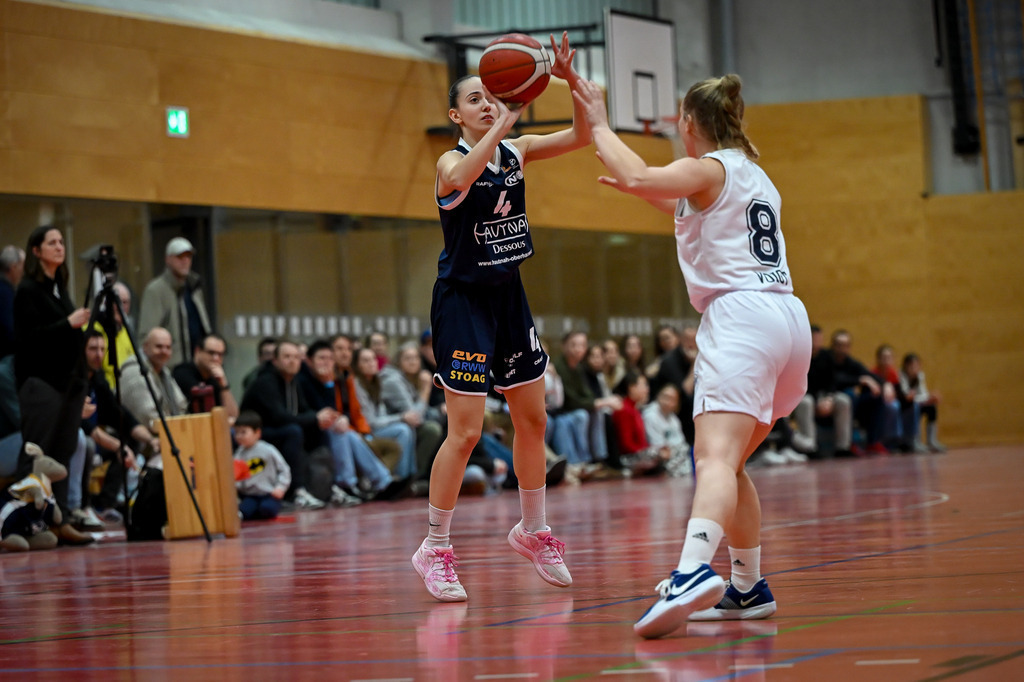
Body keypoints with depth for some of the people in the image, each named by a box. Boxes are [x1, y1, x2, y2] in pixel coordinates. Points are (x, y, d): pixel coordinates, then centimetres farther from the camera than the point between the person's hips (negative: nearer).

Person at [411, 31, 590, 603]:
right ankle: (435, 548, 0)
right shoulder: (453, 163, -14)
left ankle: (534, 531, 28)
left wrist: (572, 82, -17)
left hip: (509, 297, 7)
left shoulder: (516, 152, 4)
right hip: (464, 299, -7)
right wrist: (504, 122, -43)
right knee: (466, 431, -10)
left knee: (534, 420, 12)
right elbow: (460, 180, -39)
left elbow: (582, 136, -2)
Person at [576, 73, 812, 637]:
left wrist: (600, 124, -2)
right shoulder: (753, 175, 26)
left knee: (715, 456, -26)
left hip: (740, 316, -9)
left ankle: (695, 571, -46)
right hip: (787, 317, 9)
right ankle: (748, 589, 21)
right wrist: (645, 192, 49)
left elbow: (637, 176, -17)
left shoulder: (705, 169, 1)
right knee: (731, 463, 20)